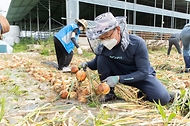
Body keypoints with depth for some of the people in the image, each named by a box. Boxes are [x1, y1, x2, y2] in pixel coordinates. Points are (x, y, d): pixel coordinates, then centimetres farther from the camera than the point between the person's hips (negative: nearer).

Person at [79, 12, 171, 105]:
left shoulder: (137, 43, -29)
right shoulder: (102, 46, -18)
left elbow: (143, 72, -26)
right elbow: (97, 62, 2)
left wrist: (119, 78, -36)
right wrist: (87, 64, -22)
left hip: (142, 75, -3)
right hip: (120, 74, 3)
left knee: (163, 98, -26)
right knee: (102, 58, -22)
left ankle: (142, 93, 7)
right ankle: (109, 92, -5)